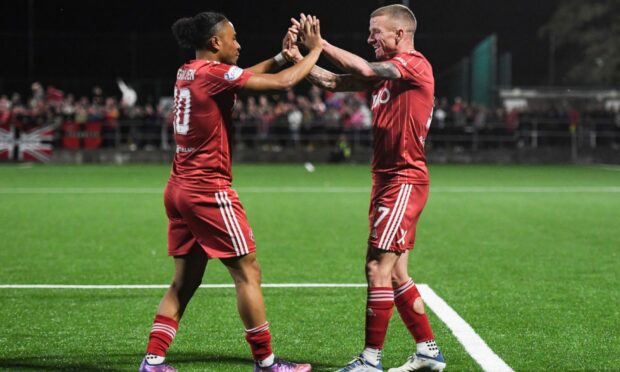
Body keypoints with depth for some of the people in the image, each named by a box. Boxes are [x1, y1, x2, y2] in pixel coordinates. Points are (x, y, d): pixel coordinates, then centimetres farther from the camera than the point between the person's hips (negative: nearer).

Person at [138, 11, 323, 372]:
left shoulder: (188, 72, 11)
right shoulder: (214, 73, -14)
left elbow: (243, 77, 26)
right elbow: (282, 82, -14)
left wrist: (281, 55, 20)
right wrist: (315, 49, -1)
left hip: (181, 189, 9)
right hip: (209, 191, -9)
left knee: (185, 281, 11)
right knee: (248, 272, 1)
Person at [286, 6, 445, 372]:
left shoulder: (416, 64, -11)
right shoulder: (385, 71, 15)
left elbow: (365, 70, -24)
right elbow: (333, 82, 12)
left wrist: (320, 44, -18)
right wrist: (298, 57, -2)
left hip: (405, 181, -9)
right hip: (387, 180, 9)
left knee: (377, 267, -10)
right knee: (395, 273, 11)